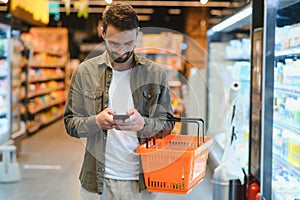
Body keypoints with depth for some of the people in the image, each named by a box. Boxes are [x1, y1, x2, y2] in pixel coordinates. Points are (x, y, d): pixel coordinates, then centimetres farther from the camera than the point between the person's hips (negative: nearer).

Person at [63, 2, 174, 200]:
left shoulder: (156, 74, -1)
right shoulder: (85, 71, 0)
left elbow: (168, 125, 2)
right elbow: (70, 123, 2)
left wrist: (144, 124, -19)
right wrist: (96, 122, -18)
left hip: (142, 180, 0)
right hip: (97, 179, 0)